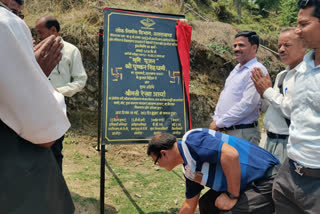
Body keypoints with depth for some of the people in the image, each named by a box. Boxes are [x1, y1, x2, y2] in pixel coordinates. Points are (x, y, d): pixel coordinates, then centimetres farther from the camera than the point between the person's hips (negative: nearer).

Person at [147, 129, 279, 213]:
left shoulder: (191, 140, -20)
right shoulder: (188, 170, 9)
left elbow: (231, 154, -33)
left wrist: (232, 197, -22)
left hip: (265, 179, -9)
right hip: (247, 185, 9)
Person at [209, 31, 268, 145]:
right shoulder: (237, 69, 15)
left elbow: (247, 104, -23)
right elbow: (223, 95, 18)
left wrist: (219, 123, -16)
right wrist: (216, 119, 6)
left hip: (244, 133, -8)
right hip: (228, 131, 8)